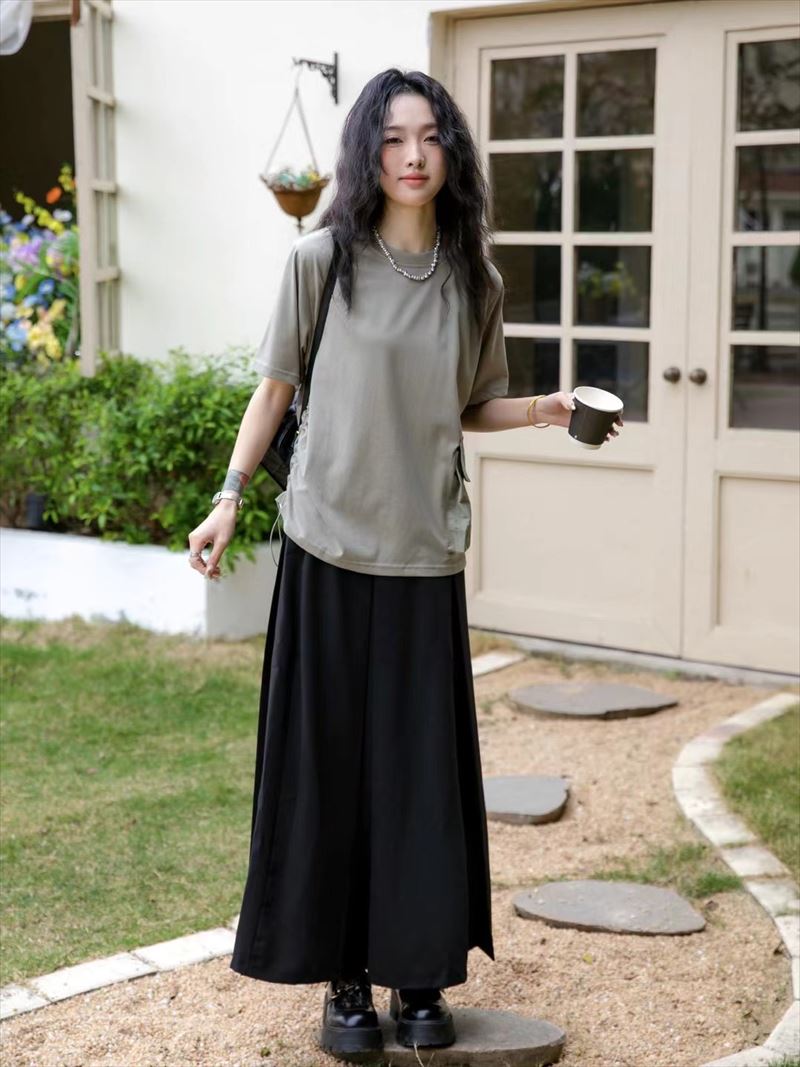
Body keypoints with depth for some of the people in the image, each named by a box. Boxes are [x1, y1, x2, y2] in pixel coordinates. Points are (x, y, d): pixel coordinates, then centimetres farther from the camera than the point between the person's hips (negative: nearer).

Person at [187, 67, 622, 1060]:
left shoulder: (474, 283, 5)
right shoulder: (322, 260, -4)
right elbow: (274, 388, 4)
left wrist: (544, 409, -3)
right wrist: (229, 500, -1)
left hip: (426, 556, 2)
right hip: (328, 550, -2)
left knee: (425, 767, 4)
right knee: (326, 763, 3)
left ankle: (419, 973, 19)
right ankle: (343, 978, 16)